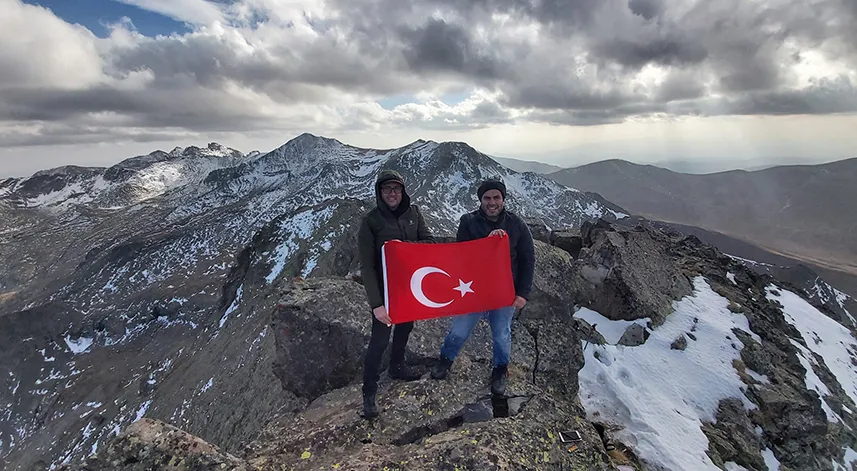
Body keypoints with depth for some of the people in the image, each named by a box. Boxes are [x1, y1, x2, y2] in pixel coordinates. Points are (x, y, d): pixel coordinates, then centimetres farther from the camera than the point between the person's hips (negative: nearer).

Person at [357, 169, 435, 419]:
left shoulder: (413, 212, -2)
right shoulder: (370, 221, -16)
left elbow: (429, 242, -5)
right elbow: (367, 266, -20)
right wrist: (376, 303, -27)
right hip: (385, 289, -5)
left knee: (405, 328, 23)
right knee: (379, 340, -1)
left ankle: (397, 367, 48)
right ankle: (369, 393, 16)